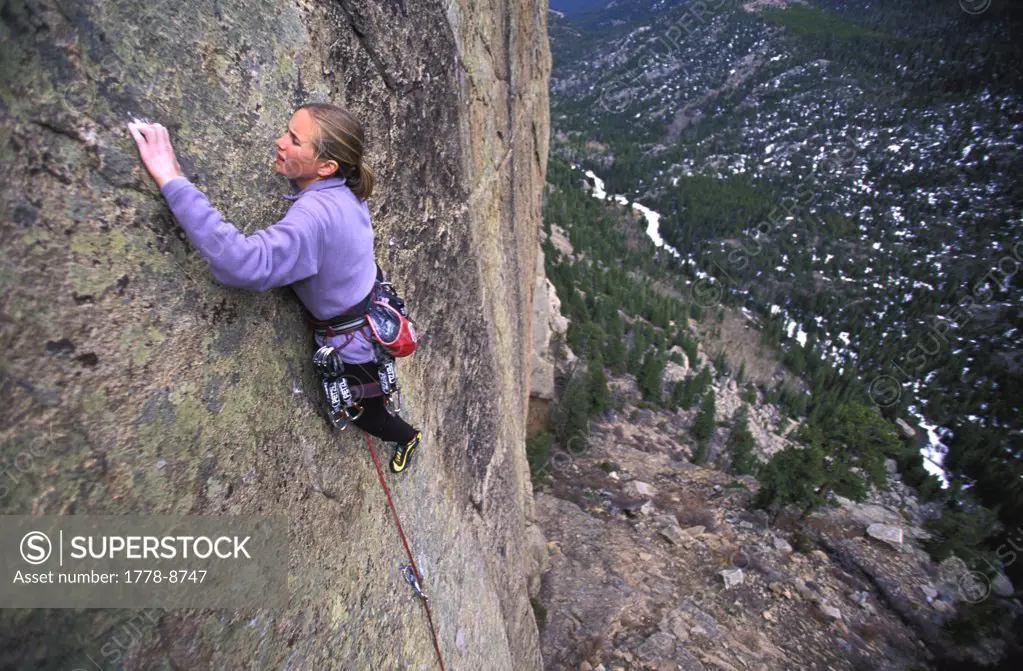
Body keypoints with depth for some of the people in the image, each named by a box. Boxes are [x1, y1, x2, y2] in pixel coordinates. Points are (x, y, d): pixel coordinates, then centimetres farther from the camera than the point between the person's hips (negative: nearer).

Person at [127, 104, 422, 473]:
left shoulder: (316, 213, -37)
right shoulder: (345, 192, -9)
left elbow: (248, 263, -52)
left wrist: (173, 182, -47)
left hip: (356, 343, -7)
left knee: (364, 413, 25)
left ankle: (408, 437, 52)